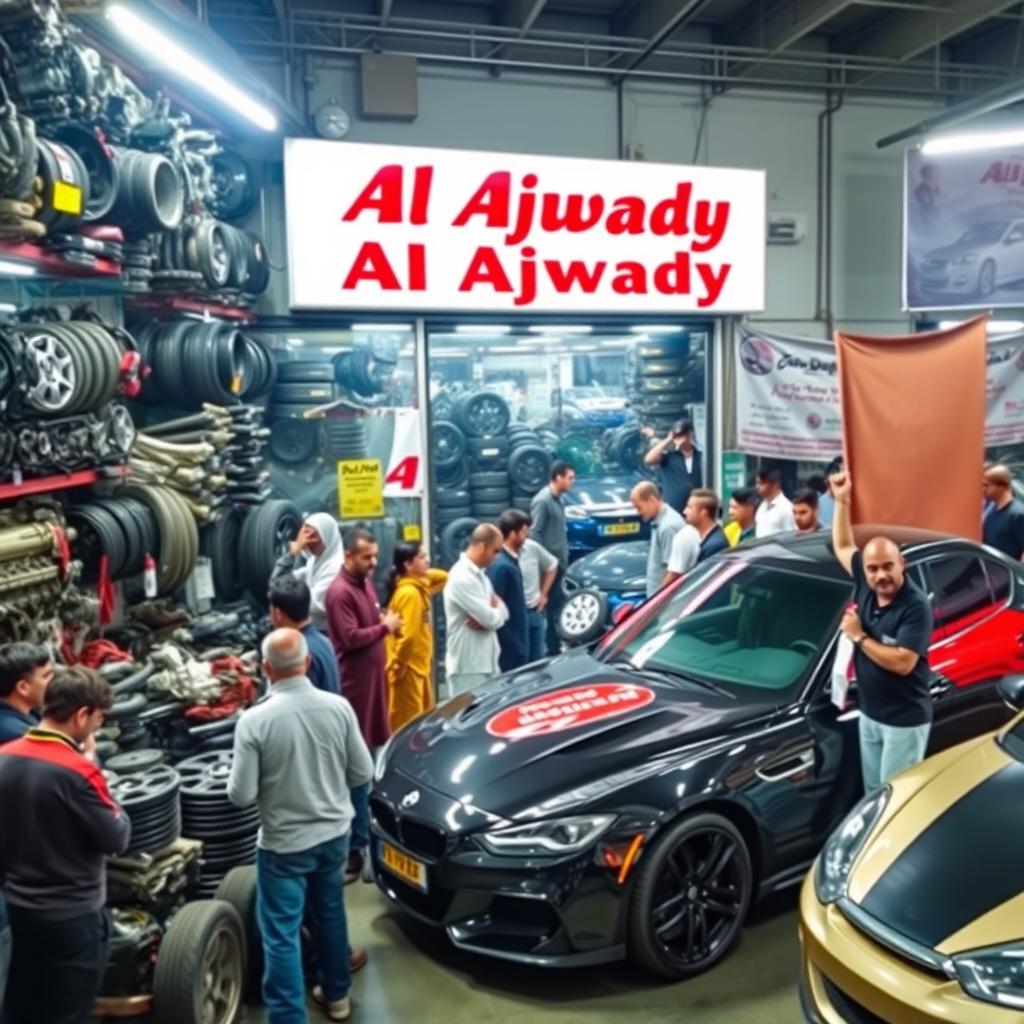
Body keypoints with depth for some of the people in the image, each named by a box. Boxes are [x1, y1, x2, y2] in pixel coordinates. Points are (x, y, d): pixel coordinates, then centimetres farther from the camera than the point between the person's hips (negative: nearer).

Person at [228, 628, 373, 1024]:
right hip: (334, 834, 5)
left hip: (283, 844, -4)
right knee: (330, 913, 24)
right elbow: (363, 773, -3)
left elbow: (241, 795, -16)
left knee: (281, 934, 8)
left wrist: (257, 779, 6)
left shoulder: (254, 720, -22)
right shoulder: (338, 707, -12)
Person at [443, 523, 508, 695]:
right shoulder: (462, 579, -20)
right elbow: (491, 619, -22)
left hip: (486, 662, 9)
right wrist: (496, 610, 1)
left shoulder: (479, 574, 12)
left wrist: (489, 615, -11)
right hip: (468, 666, -9)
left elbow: (502, 612, 12)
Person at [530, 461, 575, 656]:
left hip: (559, 561, 9)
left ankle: (554, 645, 27)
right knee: (550, 604, -2)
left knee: (556, 603, 16)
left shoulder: (559, 498, 10)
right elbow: (535, 533, -18)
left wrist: (564, 555, 16)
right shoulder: (542, 500, -18)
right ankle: (552, 647, 6)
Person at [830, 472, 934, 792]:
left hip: (905, 722, -7)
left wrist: (859, 636, -19)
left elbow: (902, 663, -29)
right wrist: (842, 501, 5)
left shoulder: (916, 607, -22)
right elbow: (843, 547, 14)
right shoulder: (866, 586, -2)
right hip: (869, 715, 7)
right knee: (872, 794, 18)